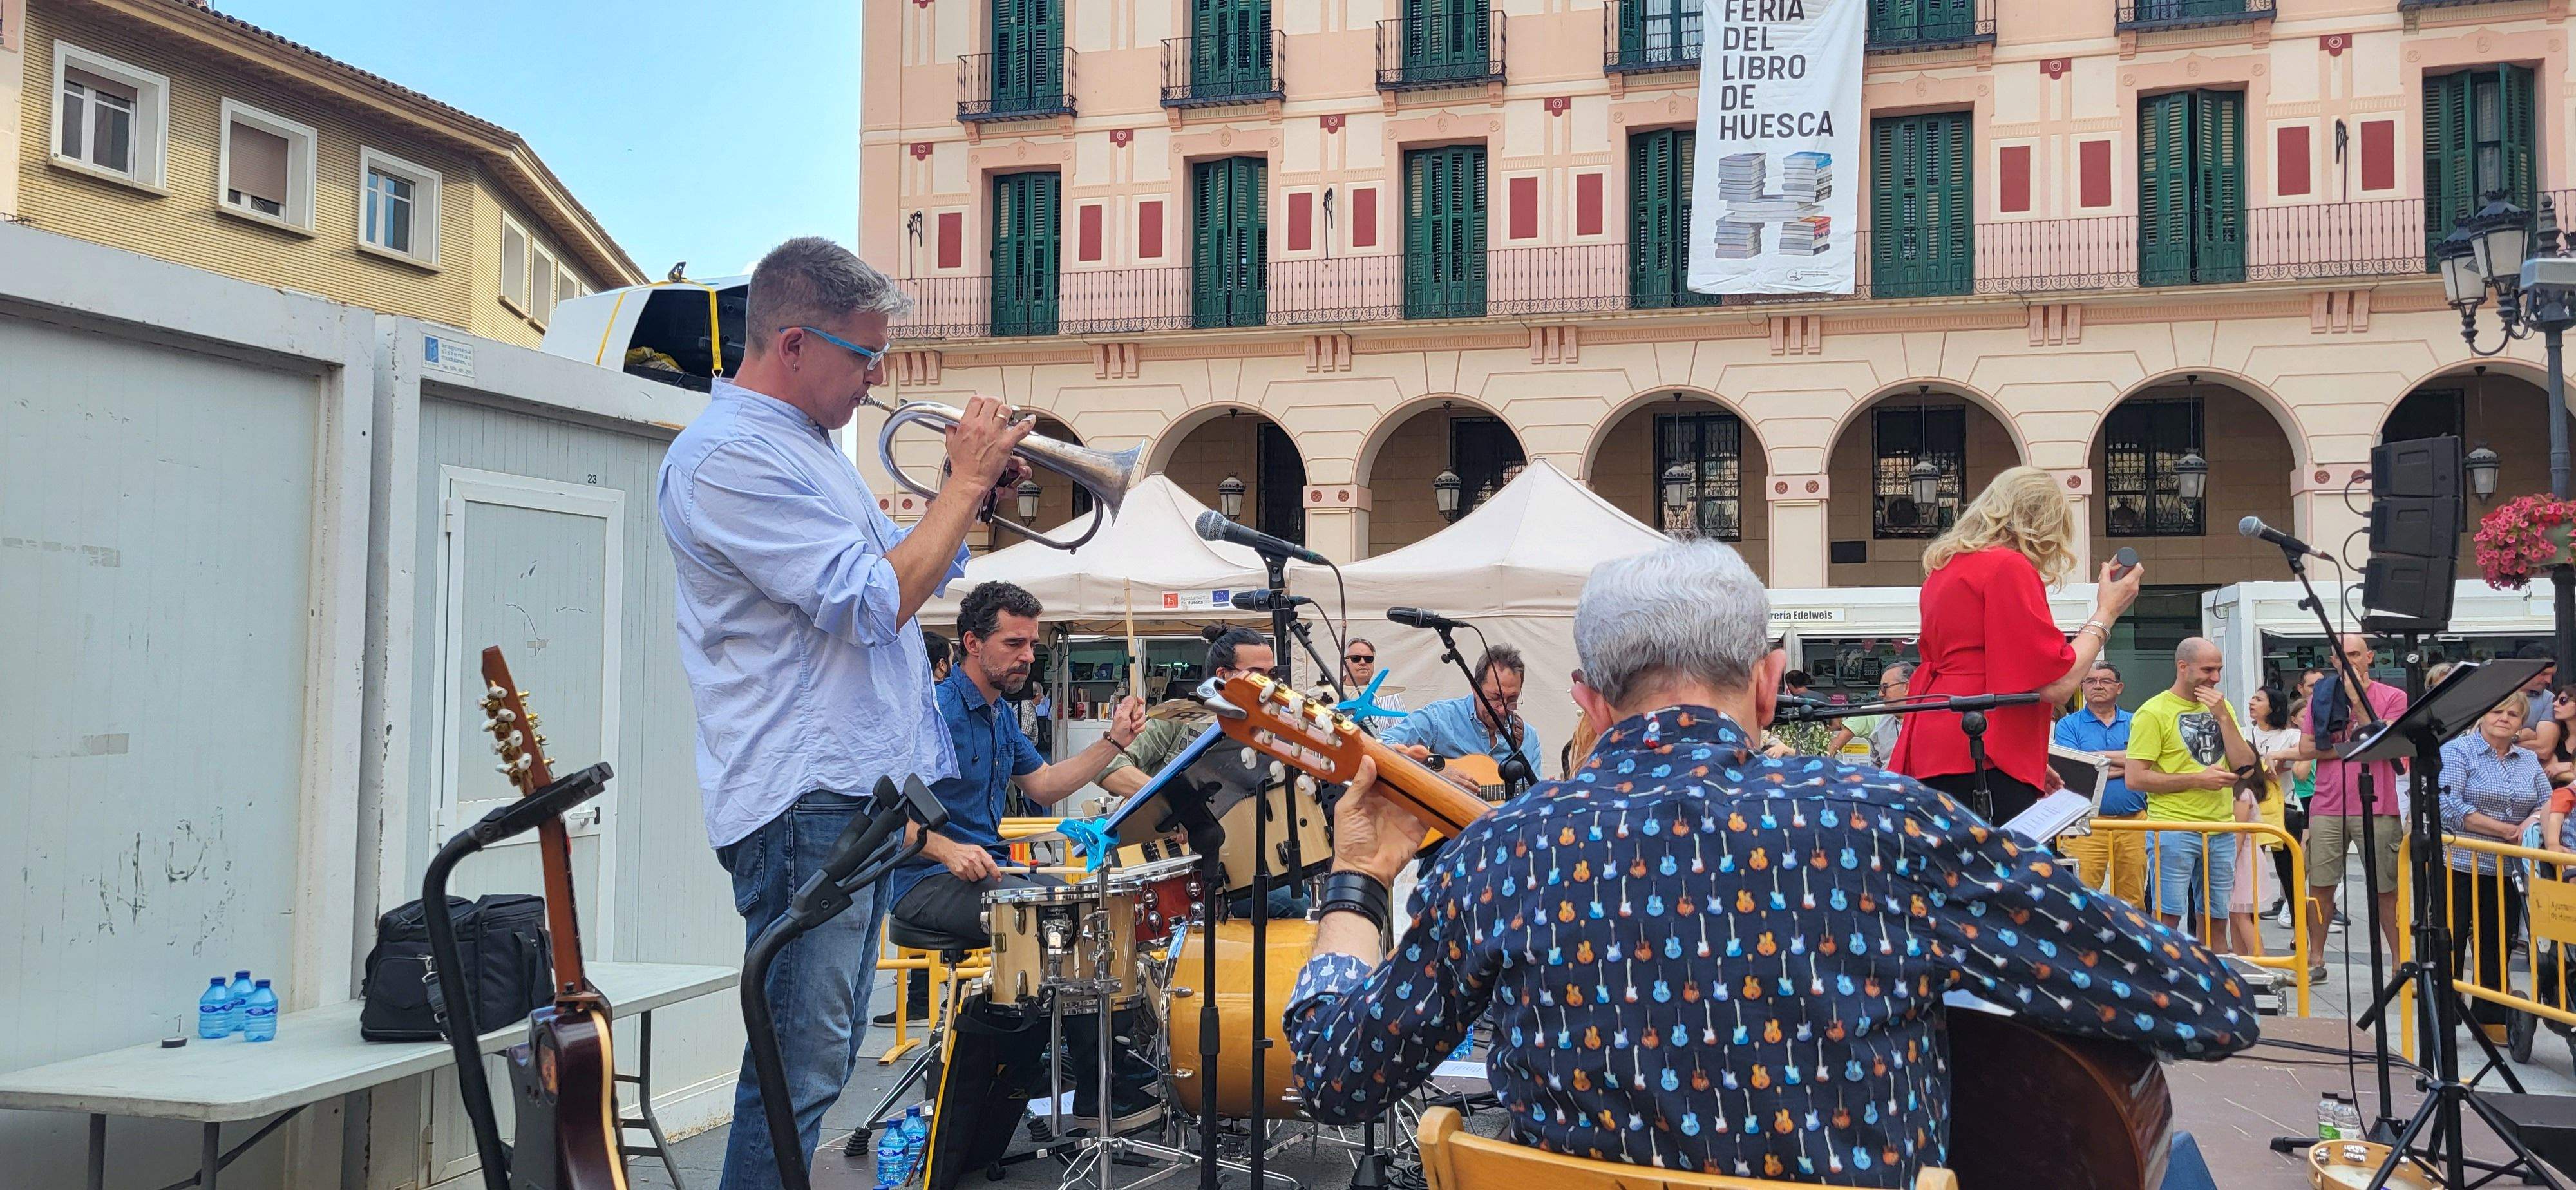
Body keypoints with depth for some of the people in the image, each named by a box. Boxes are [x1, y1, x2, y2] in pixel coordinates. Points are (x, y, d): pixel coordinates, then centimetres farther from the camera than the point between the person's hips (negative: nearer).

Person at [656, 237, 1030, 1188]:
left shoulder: (803, 443, 18)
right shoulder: (728, 455, -14)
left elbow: (903, 568, 26)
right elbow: (875, 603, -20)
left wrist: (974, 493, 10)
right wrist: (967, 479, -11)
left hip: (860, 787, 10)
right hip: (803, 797, -10)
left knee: (823, 1055, 17)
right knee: (801, 1064, -8)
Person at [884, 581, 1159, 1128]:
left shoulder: (1001, 715, 16)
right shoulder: (937, 710, -15)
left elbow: (1045, 785, 18)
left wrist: (1114, 741, 9)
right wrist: (948, 850, -33)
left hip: (988, 871, 10)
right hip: (928, 881, -10)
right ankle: (1100, 1089, -16)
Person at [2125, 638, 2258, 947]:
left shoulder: (2222, 707, 14)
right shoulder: (2153, 712, -7)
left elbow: (2245, 765, 5)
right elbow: (2135, 778, -13)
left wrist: (2222, 716, -5)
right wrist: (2198, 779, -13)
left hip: (2221, 830, 6)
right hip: (2173, 829, -6)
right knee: (2167, 918, -7)